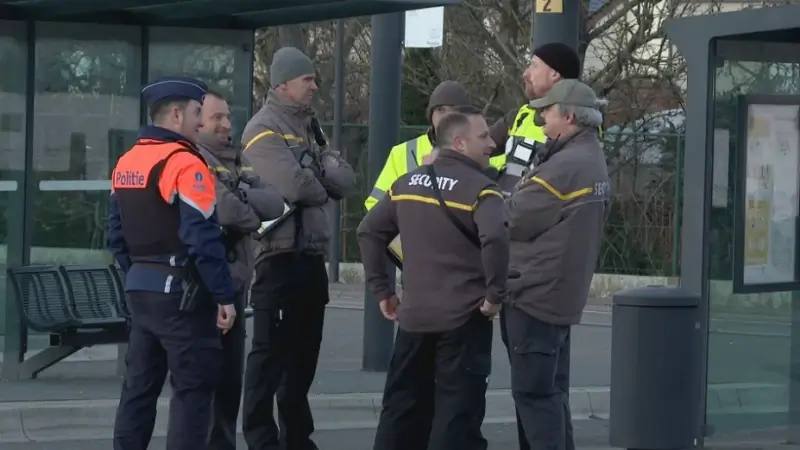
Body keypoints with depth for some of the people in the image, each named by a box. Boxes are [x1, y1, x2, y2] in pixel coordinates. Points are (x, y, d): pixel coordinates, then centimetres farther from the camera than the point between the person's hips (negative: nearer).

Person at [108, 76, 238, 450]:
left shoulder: (125, 164, 11)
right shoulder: (185, 164, -16)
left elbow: (117, 235, 16)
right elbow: (203, 239, -20)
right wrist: (224, 296, -15)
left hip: (139, 288, 8)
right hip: (181, 292, -8)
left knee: (139, 386, 12)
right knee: (193, 388, -3)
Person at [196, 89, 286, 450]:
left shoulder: (238, 160, 17)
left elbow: (276, 203, 4)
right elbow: (225, 209, -21)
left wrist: (243, 197, -12)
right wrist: (253, 217, -2)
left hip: (235, 282, 8)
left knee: (230, 376, 13)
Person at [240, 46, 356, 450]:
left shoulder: (311, 127, 18)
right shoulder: (263, 130, -9)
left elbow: (345, 181, 9)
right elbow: (295, 186, -21)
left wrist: (320, 165, -9)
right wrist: (323, 188, -1)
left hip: (312, 254, 8)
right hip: (280, 255, -8)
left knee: (304, 350, 13)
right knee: (270, 351, -7)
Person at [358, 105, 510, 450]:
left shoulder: (406, 184, 10)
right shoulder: (479, 188, -11)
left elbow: (369, 231, 14)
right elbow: (495, 238, -28)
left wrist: (381, 289, 17)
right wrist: (495, 294, -17)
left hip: (413, 317, 6)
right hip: (463, 319, -6)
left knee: (402, 410, 15)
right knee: (457, 415, -2)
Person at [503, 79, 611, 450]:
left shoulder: (566, 167, -19)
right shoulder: (592, 162, 14)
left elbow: (511, 219, -15)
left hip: (534, 295, -10)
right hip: (560, 296, 10)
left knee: (533, 392, -6)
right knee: (551, 391, 15)